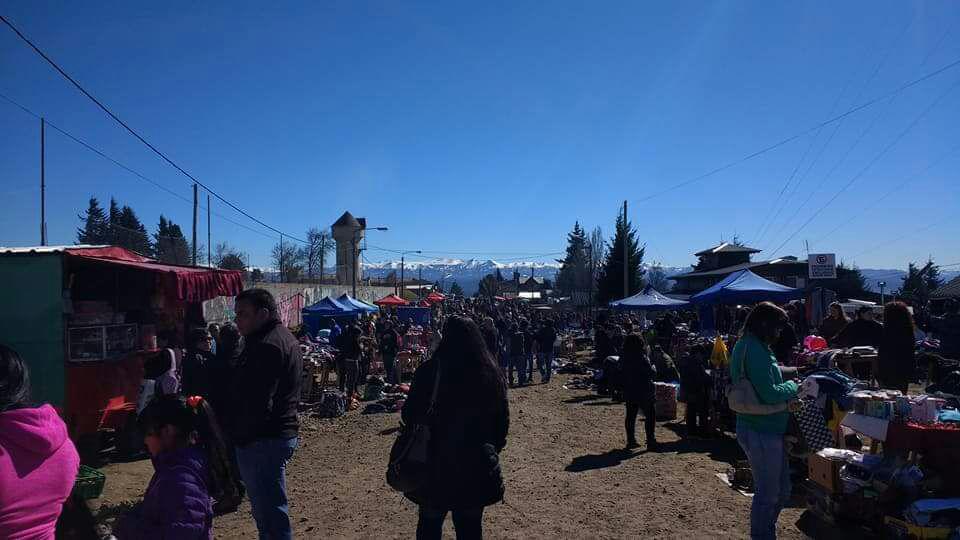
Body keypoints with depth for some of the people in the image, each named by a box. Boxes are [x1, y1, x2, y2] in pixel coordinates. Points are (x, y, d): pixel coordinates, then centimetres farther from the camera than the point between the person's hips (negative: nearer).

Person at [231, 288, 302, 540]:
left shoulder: (267, 345, -19)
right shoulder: (285, 337, 14)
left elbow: (257, 403, -24)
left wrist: (238, 436, -13)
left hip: (263, 440, -11)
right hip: (282, 432, 11)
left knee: (270, 512, -2)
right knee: (267, 507, 21)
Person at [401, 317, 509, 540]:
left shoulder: (429, 371, -16)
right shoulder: (492, 374, -6)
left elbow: (409, 415, -9)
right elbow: (502, 420, 3)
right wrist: (492, 449, 17)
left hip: (435, 464, -2)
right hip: (476, 465, 2)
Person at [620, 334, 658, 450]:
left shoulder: (623, 358, 2)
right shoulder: (641, 358, -18)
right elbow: (652, 373, -14)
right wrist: (653, 367, 4)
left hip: (629, 393, 6)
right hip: (644, 393, -6)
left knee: (630, 416, 11)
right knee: (650, 416, 3)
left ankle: (631, 441, 16)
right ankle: (651, 442, 3)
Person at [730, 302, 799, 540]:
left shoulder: (746, 346, 10)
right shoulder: (756, 351, -22)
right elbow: (769, 394, -25)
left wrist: (786, 395, 2)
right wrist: (792, 387, -7)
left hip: (764, 430, 10)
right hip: (762, 433, -10)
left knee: (782, 491, 23)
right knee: (768, 495, 4)